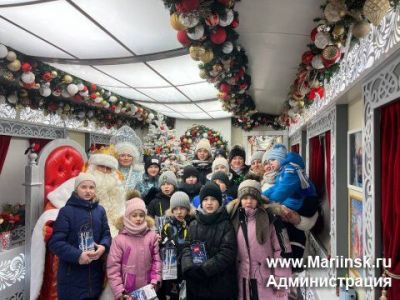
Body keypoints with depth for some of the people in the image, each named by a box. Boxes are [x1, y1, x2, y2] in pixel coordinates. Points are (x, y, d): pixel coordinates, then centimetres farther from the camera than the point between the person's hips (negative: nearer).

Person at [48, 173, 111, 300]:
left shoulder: (100, 210, 7)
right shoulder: (66, 211, -9)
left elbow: (106, 234, 10)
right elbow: (55, 242, -13)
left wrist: (103, 246, -12)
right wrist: (77, 255, -24)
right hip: (72, 276, -4)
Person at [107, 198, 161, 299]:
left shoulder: (152, 236, -1)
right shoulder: (119, 239, -9)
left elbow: (156, 259, 1)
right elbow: (113, 267, -9)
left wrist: (155, 281, -8)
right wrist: (119, 292, -11)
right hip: (127, 292, -2)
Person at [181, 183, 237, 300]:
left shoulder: (226, 225, -3)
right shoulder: (193, 225, 8)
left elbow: (227, 253, -11)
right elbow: (186, 248, 1)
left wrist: (203, 269, -18)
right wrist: (189, 268, -18)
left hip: (221, 284, -3)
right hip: (196, 284, 3)